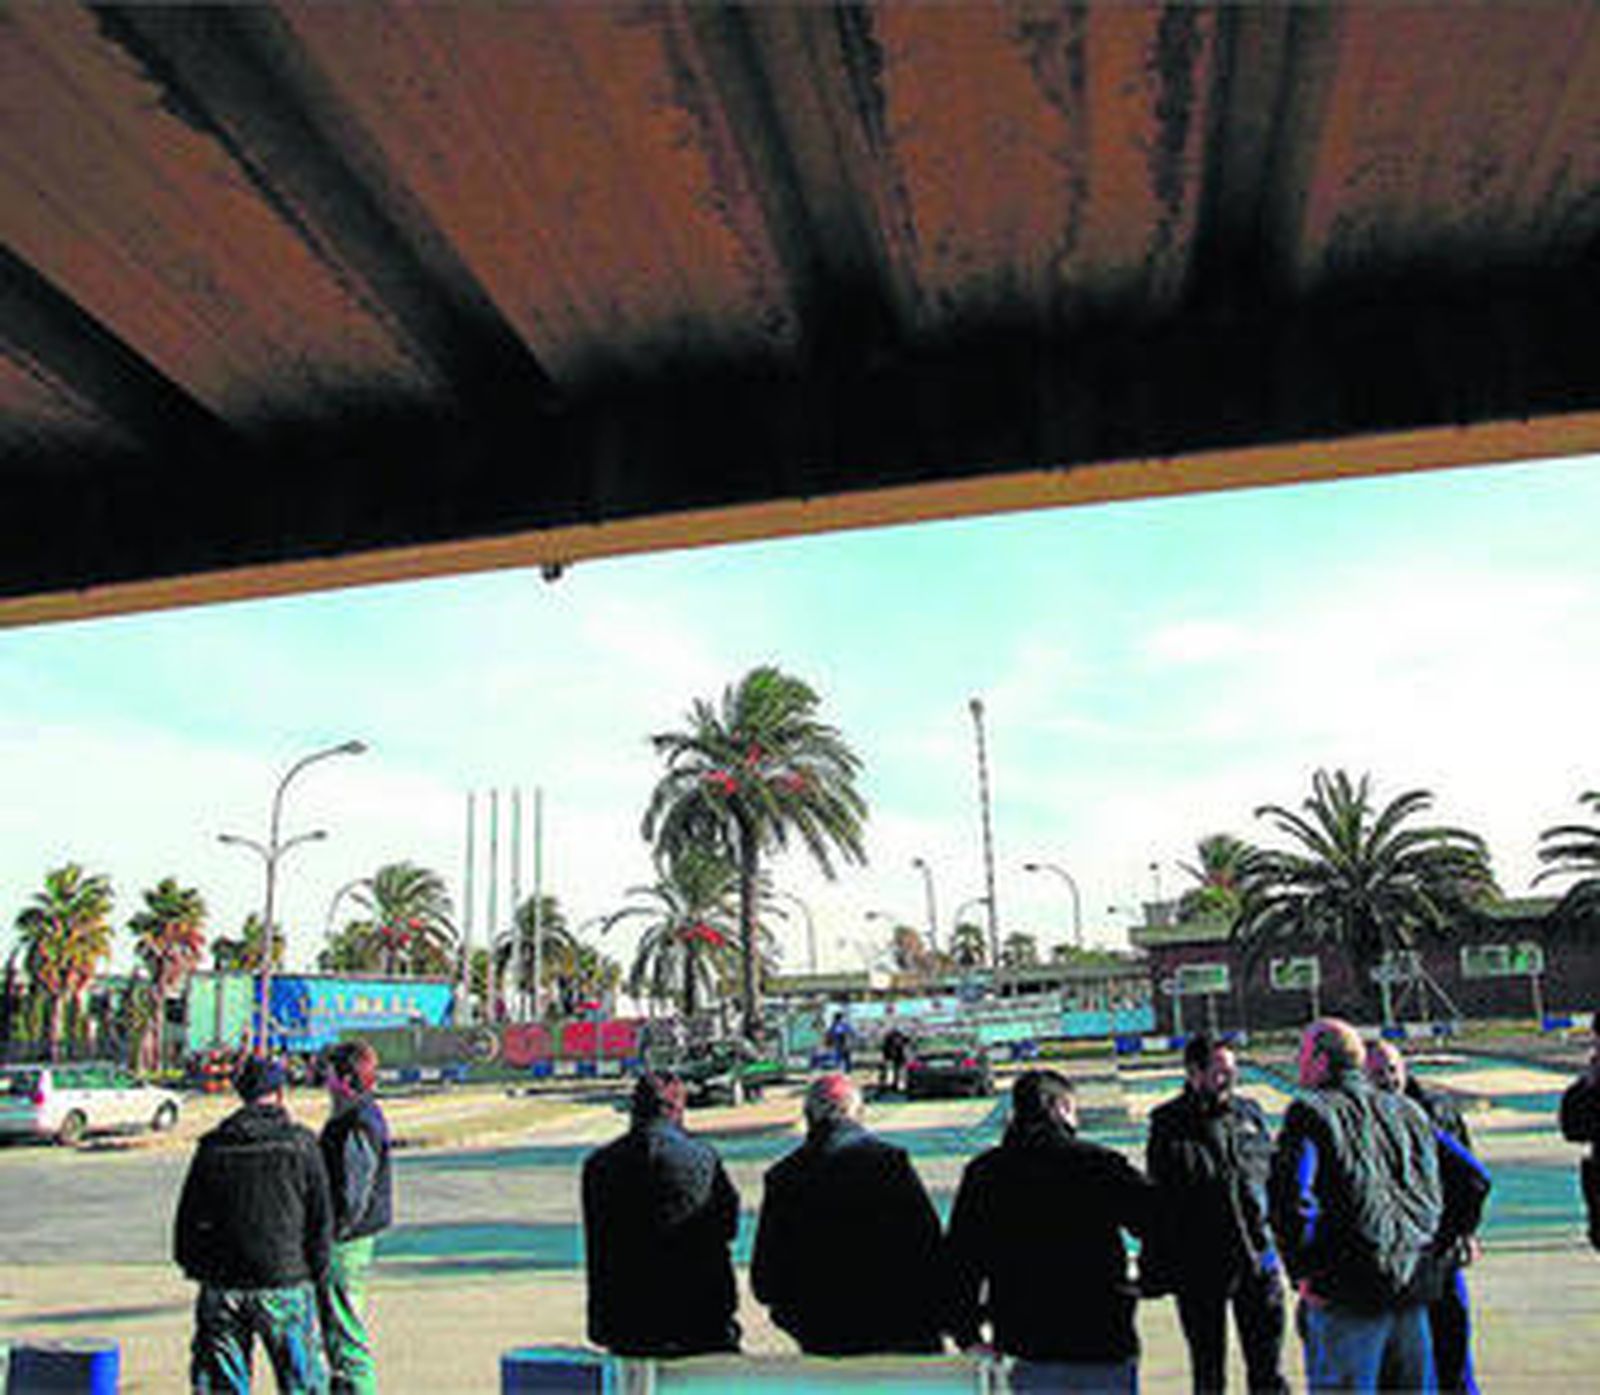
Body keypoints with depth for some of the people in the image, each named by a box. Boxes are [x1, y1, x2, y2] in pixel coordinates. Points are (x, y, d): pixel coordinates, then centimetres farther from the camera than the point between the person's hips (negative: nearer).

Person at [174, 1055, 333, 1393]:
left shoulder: (212, 1147, 1)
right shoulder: (300, 1144, -5)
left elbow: (188, 1217, 6)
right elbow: (321, 1219, -3)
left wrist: (195, 1267, 18)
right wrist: (316, 1272, 8)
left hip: (221, 1287, 3)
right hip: (283, 1284, -2)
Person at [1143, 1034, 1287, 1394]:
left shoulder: (1250, 1113, 6)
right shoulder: (1169, 1125, -8)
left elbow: (1274, 1175, 16)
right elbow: (1160, 1200, -8)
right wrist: (1157, 1269, -10)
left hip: (1258, 1259, 4)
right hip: (1200, 1266, -4)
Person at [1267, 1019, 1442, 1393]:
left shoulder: (1309, 1114, -7)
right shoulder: (1408, 1112, 12)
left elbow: (1290, 1198, -16)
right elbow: (1433, 1197, 15)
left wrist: (1303, 1272, -7)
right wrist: (1413, 1252, 16)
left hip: (1346, 1294, -6)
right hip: (1411, 1288, 6)